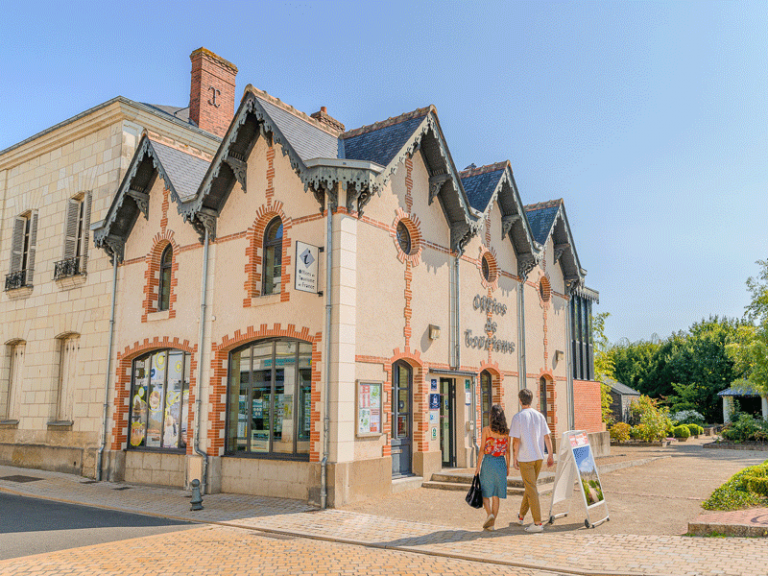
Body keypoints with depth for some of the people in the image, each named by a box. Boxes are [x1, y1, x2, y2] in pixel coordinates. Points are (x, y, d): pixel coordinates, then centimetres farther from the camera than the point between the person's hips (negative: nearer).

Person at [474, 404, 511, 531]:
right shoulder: (506, 431, 2)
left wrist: (478, 467, -4)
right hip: (501, 463, 3)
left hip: (488, 462, -3)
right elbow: (507, 451, 5)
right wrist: (508, 468, 13)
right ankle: (491, 524, 12)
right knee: (496, 495, 10)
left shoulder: (486, 430, -8)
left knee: (485, 492, 10)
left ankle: (490, 514, -13)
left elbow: (482, 450, -9)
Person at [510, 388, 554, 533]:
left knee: (531, 489, -2)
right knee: (530, 486, 18)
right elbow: (547, 437, 4)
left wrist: (514, 458, -5)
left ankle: (538, 523, -4)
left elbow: (516, 440, -13)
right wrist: (550, 455, 11)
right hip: (539, 457, 6)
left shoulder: (518, 417, -11)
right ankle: (521, 516, 33)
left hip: (525, 458, -6)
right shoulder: (539, 415, 4)